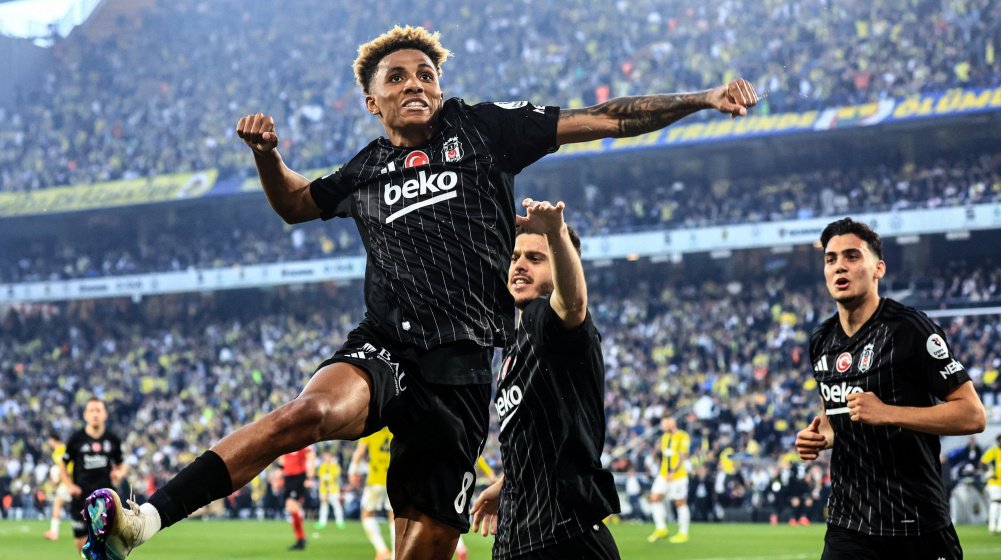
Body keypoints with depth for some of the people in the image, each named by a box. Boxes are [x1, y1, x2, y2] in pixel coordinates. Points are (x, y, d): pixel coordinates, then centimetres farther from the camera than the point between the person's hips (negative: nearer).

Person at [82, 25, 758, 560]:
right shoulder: (366, 173, 18)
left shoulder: (483, 130, 10)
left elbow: (607, 119, 10)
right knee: (313, 409, -34)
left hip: (462, 370, 0)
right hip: (385, 347, 0)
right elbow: (295, 203, 37)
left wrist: (705, 97, 6)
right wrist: (267, 154, 16)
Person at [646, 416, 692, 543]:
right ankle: (661, 529, 6)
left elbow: (683, 456, -17)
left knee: (680, 503, 1)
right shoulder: (665, 437, 13)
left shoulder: (683, 437, -11)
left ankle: (683, 534, 10)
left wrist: (673, 472, -25)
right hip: (664, 474, 7)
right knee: (655, 497, -4)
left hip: (678, 475, -7)